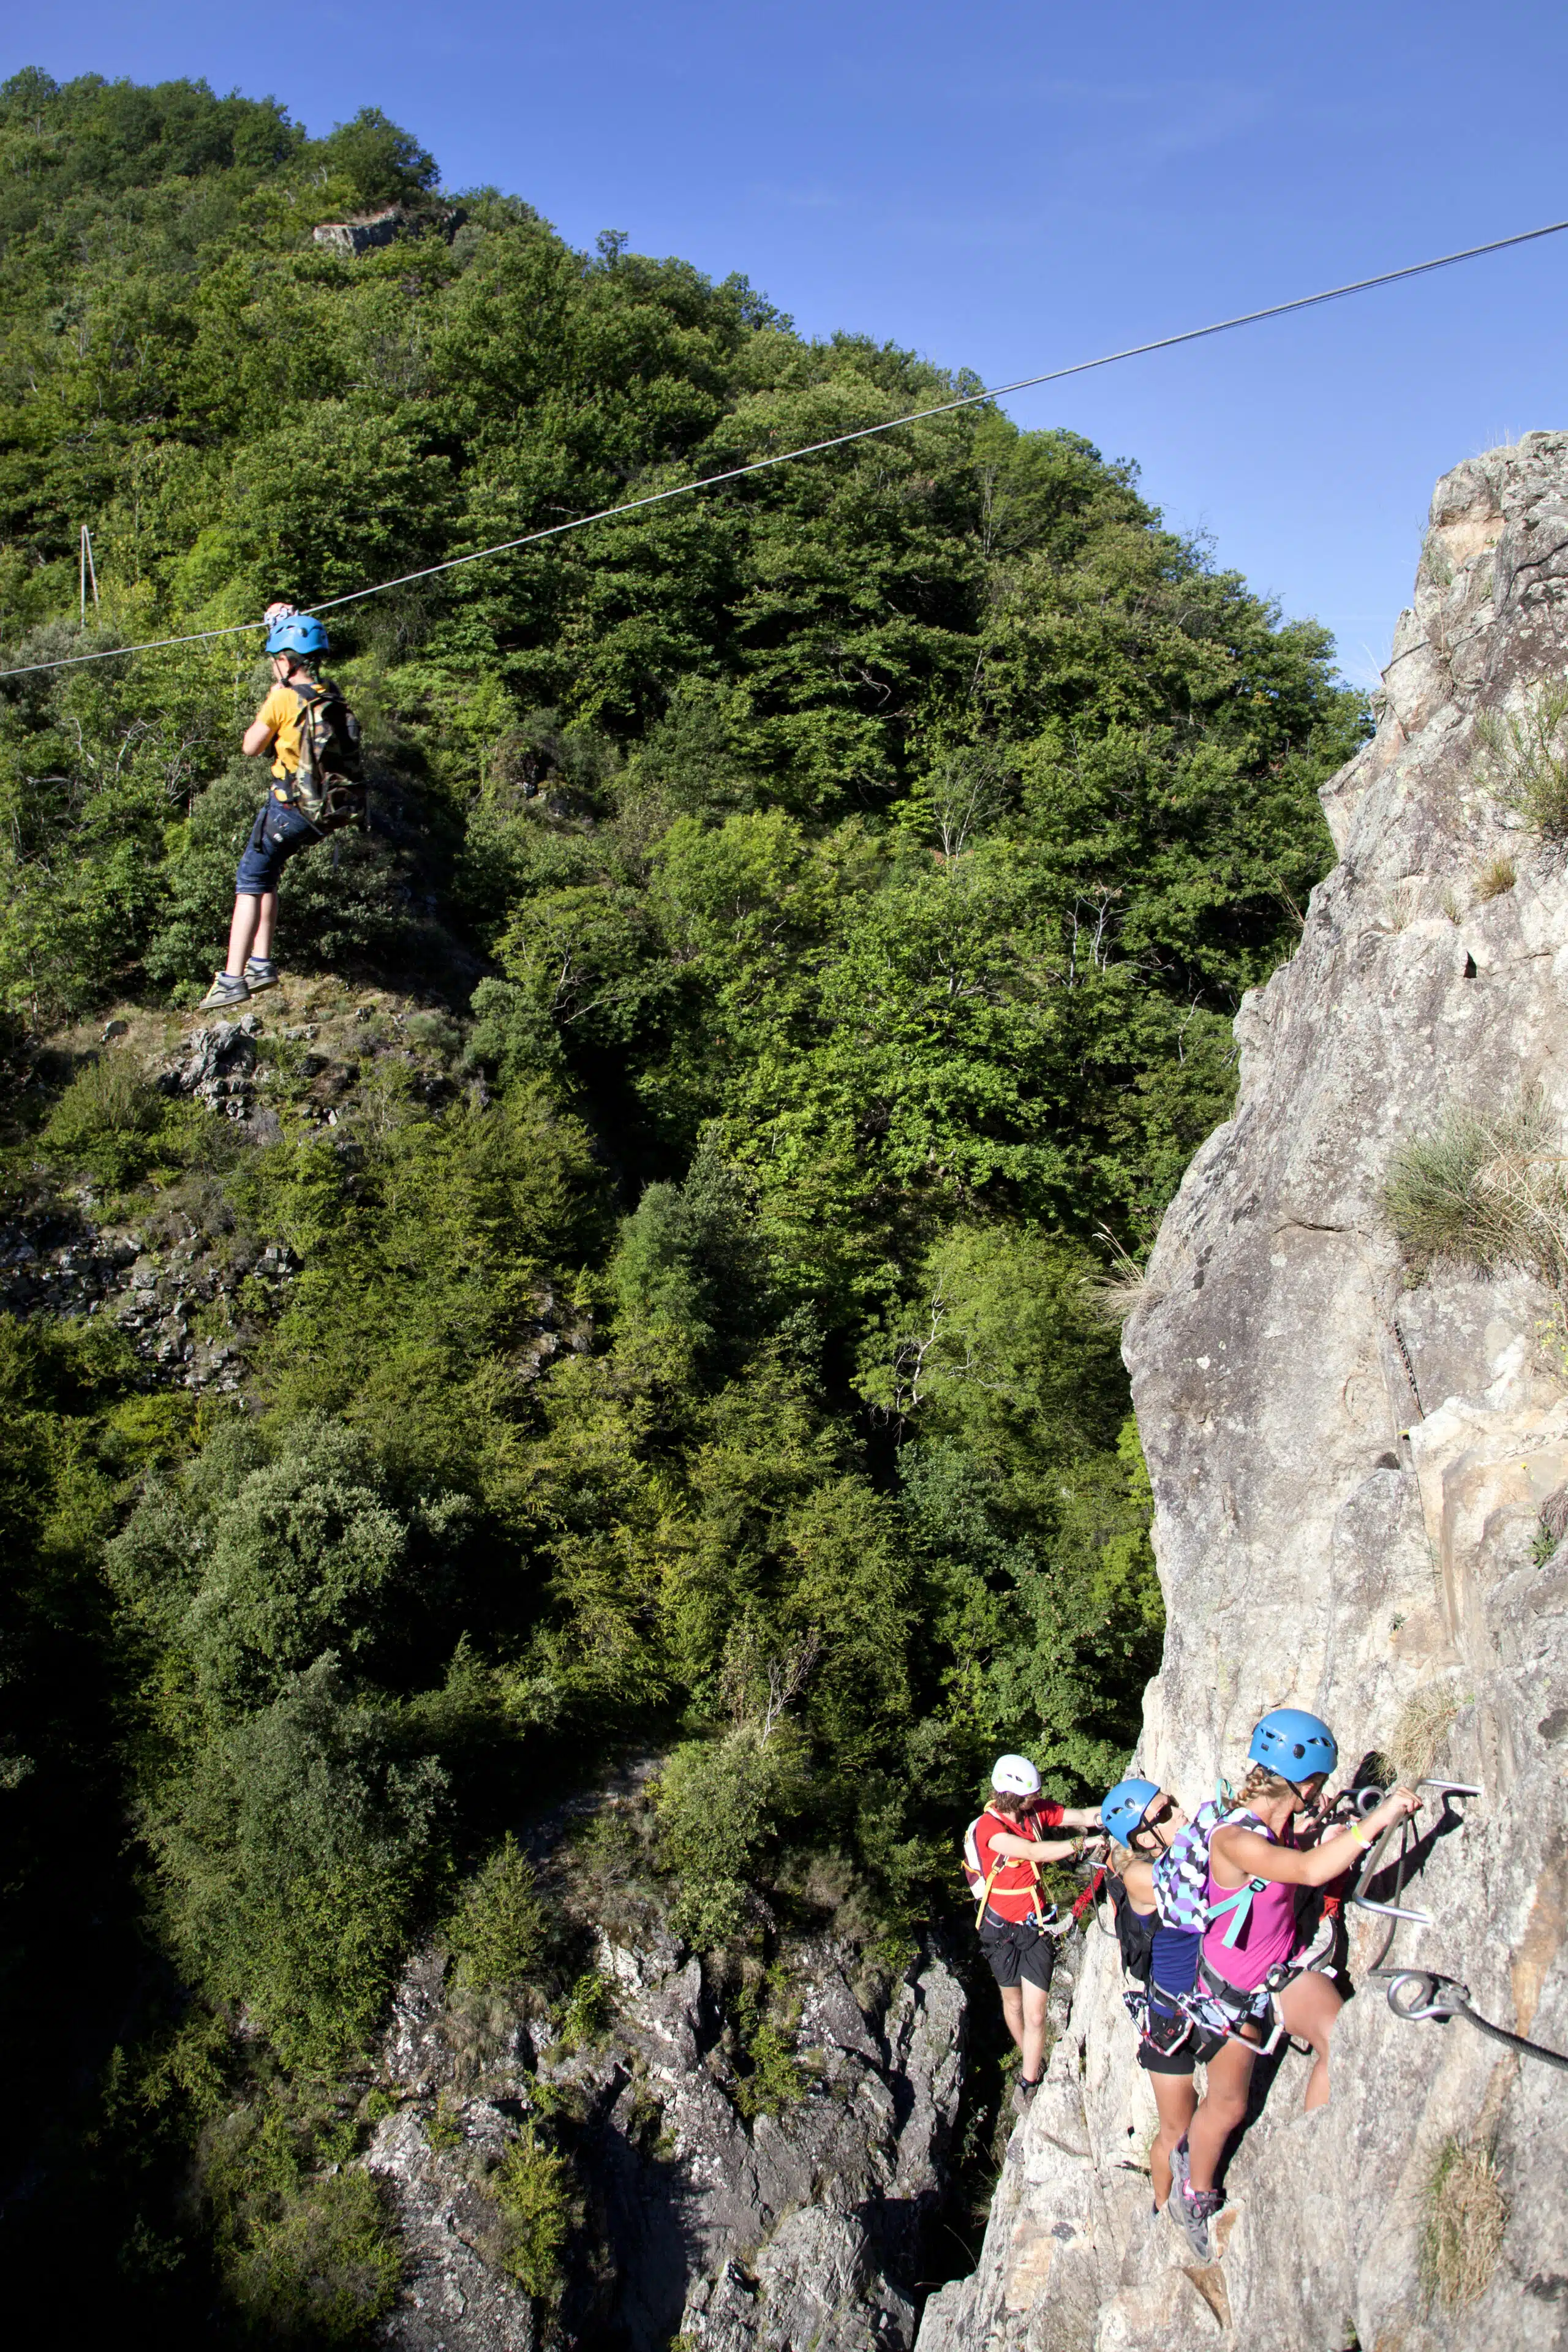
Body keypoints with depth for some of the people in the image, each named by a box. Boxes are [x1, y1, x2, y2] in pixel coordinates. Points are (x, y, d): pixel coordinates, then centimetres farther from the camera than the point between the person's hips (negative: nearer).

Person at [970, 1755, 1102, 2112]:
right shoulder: (988, 1827, -24)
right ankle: (1032, 2062, 44)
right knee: (1013, 2002, 19)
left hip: (1035, 1924, 2)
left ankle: (1029, 2084, 14)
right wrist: (1083, 1843, -44)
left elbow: (1081, 1816, -16)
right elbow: (1032, 1851, -37)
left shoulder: (1036, 1811, -8)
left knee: (1035, 2015, -4)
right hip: (1001, 1927, -2)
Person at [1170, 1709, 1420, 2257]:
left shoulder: (1280, 1821, -8)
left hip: (1284, 1968, 6)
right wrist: (1378, 1819, -48)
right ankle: (1196, 2194, 38)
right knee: (1227, 2104, 9)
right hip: (1232, 1987, -6)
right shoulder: (1235, 1838, -33)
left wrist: (1335, 1841, -2)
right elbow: (1309, 1871, -49)